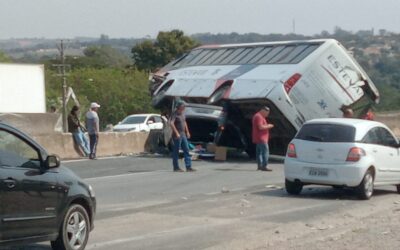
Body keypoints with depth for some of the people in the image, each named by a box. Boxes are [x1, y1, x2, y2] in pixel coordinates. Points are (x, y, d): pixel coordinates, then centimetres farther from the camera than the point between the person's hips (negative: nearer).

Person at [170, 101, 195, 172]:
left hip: (183, 134, 9)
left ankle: (188, 167, 8)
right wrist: (176, 133, -29)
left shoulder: (182, 113, 13)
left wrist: (187, 132, 23)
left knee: (186, 150, 6)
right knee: (176, 151, -1)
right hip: (177, 135, -9)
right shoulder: (175, 114, -13)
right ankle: (176, 167, 5)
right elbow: (171, 123, -26)